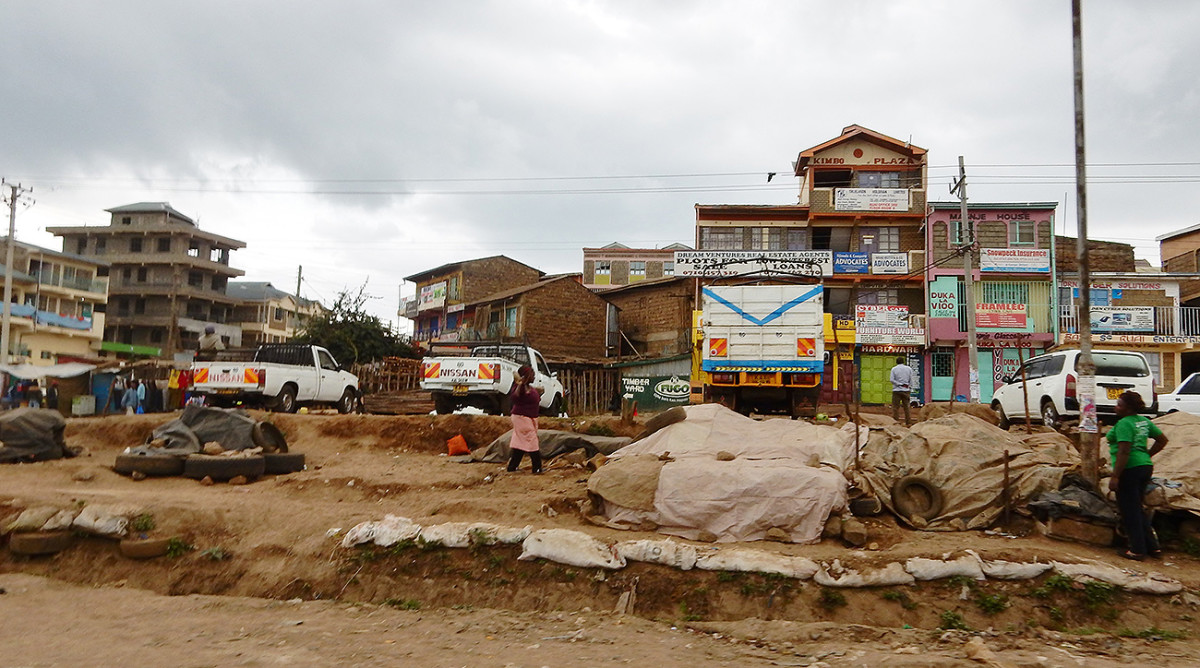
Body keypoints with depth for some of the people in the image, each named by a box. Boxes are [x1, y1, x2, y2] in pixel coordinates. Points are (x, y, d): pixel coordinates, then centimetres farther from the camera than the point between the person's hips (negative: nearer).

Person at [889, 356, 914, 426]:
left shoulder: (894, 369, 0)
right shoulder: (909, 368, 6)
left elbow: (891, 379, -11)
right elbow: (911, 380, 6)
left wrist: (899, 384, -5)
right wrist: (910, 389, 11)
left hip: (897, 390, -2)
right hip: (906, 390, 3)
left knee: (895, 407, 0)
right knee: (906, 407, 9)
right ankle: (908, 422, 11)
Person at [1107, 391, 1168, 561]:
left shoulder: (1124, 424, -16)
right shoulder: (1144, 421, 11)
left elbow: (1124, 452, -22)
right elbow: (1163, 440, 19)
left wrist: (1115, 476, -22)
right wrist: (1148, 455, 19)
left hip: (1129, 470, -9)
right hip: (1145, 466, 9)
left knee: (1129, 510, 0)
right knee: (1137, 508, 19)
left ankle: (1137, 550, 4)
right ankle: (1152, 546, 22)